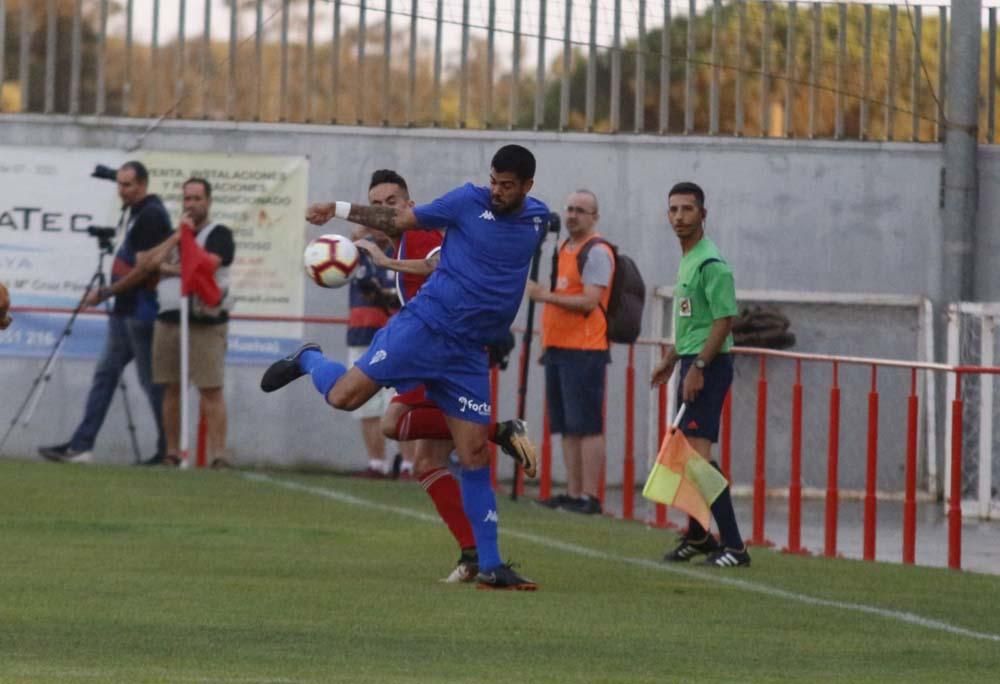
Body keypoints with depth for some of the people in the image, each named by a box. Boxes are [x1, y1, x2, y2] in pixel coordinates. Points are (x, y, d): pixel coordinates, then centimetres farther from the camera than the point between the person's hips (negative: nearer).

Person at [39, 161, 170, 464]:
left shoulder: (151, 215, -15)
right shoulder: (131, 210, 14)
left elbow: (144, 269, -19)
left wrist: (105, 293, -13)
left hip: (141, 311, -10)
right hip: (124, 311, 10)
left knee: (152, 381, -3)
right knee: (105, 374, 6)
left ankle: (168, 449, 4)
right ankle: (81, 445, 4)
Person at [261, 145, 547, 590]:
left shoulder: (537, 218, 8)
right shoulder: (469, 201, -4)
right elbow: (402, 220, 5)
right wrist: (342, 210, 0)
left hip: (469, 352, 3)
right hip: (426, 324, -3)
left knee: (474, 455, 0)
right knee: (344, 395, -11)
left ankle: (490, 566, 2)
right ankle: (307, 361, 25)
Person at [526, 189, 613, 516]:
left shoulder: (596, 253, -9)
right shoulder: (563, 249, 19)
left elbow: (589, 301, -18)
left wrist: (546, 295, -18)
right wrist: (546, 342, 21)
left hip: (584, 351, -9)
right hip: (558, 348, 9)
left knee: (587, 426, -9)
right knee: (567, 427, 11)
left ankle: (590, 496, -10)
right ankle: (573, 493, 15)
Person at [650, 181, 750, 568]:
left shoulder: (710, 264, -15)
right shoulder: (686, 260, 15)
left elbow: (724, 320, -20)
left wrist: (698, 368, -23)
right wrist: (671, 359, 27)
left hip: (708, 365, -10)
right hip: (691, 362, 10)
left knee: (698, 452, -16)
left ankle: (733, 545, -18)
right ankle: (697, 536, 30)